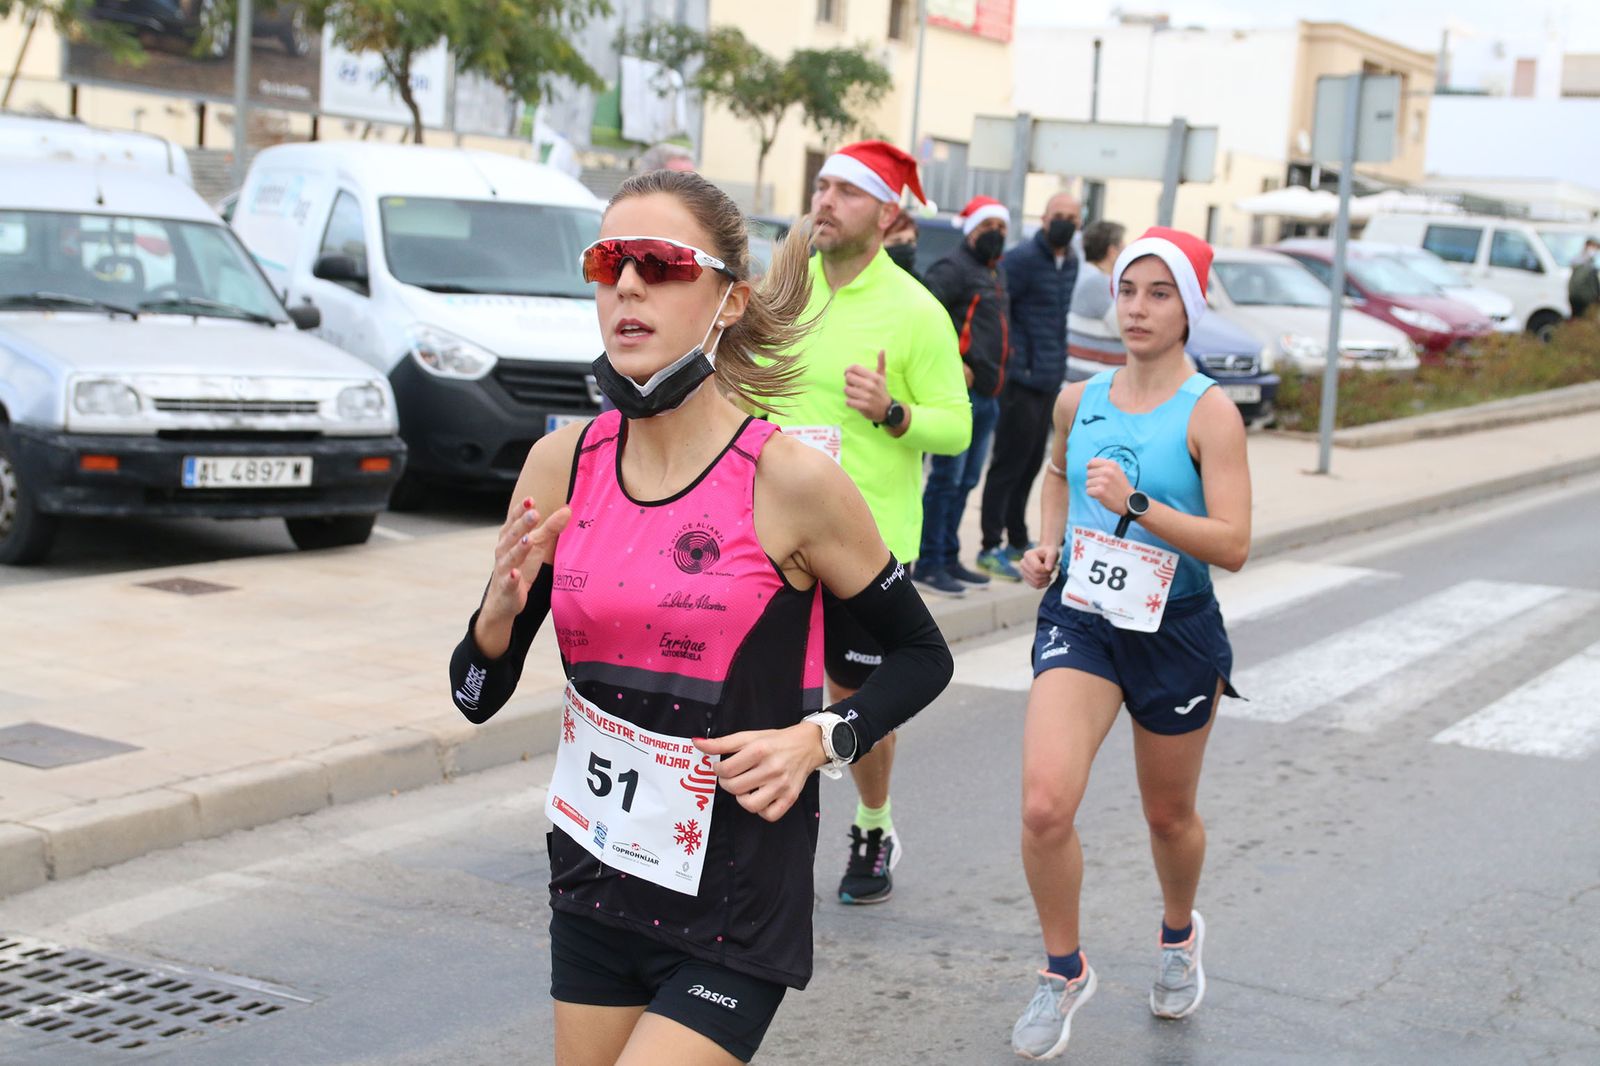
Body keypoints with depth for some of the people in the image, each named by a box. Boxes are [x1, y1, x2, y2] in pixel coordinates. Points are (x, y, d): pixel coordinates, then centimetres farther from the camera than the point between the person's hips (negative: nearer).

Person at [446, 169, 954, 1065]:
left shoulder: (788, 480, -14)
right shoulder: (562, 464, -3)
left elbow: (922, 655, -1)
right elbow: (478, 696, 4)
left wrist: (817, 740, -16)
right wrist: (501, 610, -16)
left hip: (733, 920, -5)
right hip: (595, 885, 5)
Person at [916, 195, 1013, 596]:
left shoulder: (994, 274, 19)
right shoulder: (954, 268, -9)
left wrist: (995, 374, 16)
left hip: (986, 394, 9)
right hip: (961, 391, -9)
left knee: (965, 481, 14)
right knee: (946, 479, -6)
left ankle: (948, 558, 23)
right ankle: (929, 564, -1)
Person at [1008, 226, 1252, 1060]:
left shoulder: (1209, 413, -11)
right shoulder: (1079, 399, 2)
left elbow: (1233, 546, -19)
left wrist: (1137, 506, -29)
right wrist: (1047, 541, 8)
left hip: (1175, 631, -2)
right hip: (1081, 619, 2)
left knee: (1168, 815, 16)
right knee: (1044, 806, -17)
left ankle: (1179, 935, 49)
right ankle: (1063, 972, 6)